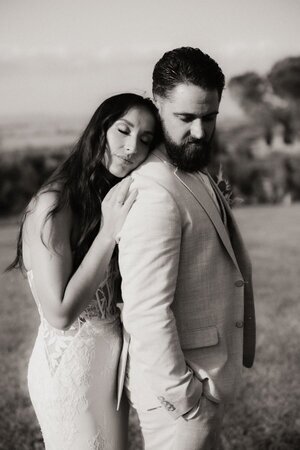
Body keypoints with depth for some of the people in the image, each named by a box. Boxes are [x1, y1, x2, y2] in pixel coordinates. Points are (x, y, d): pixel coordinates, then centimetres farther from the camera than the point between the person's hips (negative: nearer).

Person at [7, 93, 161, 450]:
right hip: (72, 362, -8)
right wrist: (107, 232, -23)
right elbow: (60, 313, -24)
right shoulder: (53, 205, -20)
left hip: (109, 353, 8)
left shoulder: (111, 200, 5)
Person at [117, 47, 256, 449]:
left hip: (207, 372, 10)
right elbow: (147, 311, -27)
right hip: (179, 381, -10)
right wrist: (181, 394, -22)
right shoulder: (155, 193, -24)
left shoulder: (196, 175, 9)